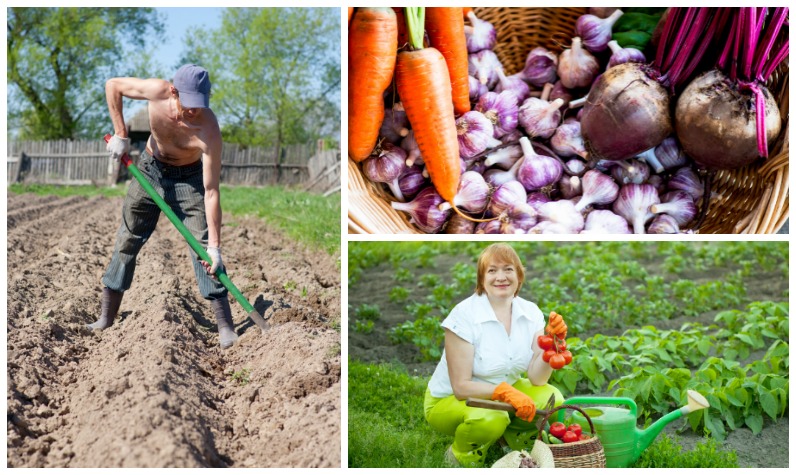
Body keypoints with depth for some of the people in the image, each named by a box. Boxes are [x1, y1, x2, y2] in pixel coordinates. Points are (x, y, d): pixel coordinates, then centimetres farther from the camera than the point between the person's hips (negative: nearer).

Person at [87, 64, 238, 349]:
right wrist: (120, 134, -15)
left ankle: (225, 326, -12)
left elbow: (211, 192, -34)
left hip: (188, 178, -3)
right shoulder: (157, 91, -29)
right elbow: (113, 85, -9)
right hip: (150, 169, 3)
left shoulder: (208, 130, -35)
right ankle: (106, 319, 17)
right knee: (127, 240, 6)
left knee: (203, 246, -15)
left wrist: (215, 245, -36)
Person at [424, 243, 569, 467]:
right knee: (490, 419, -36)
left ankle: (511, 439, 10)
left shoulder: (530, 312, -8)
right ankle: (461, 456, -3)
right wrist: (506, 392, -37)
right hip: (450, 399, -5)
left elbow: (537, 378, -11)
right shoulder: (464, 315, -23)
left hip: (503, 392, 5)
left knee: (552, 400, -19)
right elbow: (461, 387, -23)